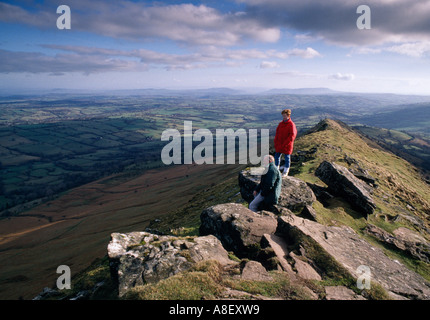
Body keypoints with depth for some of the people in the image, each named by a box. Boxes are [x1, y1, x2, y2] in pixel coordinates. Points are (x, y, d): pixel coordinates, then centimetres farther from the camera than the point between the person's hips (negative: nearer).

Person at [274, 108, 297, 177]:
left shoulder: (291, 125, -13)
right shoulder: (281, 124, 6)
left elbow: (292, 136, -18)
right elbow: (277, 133, 11)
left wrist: (284, 144, -19)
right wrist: (276, 142, -1)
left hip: (287, 145, -6)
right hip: (279, 145, 6)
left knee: (287, 158, 6)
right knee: (277, 156, 10)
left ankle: (286, 171, 20)